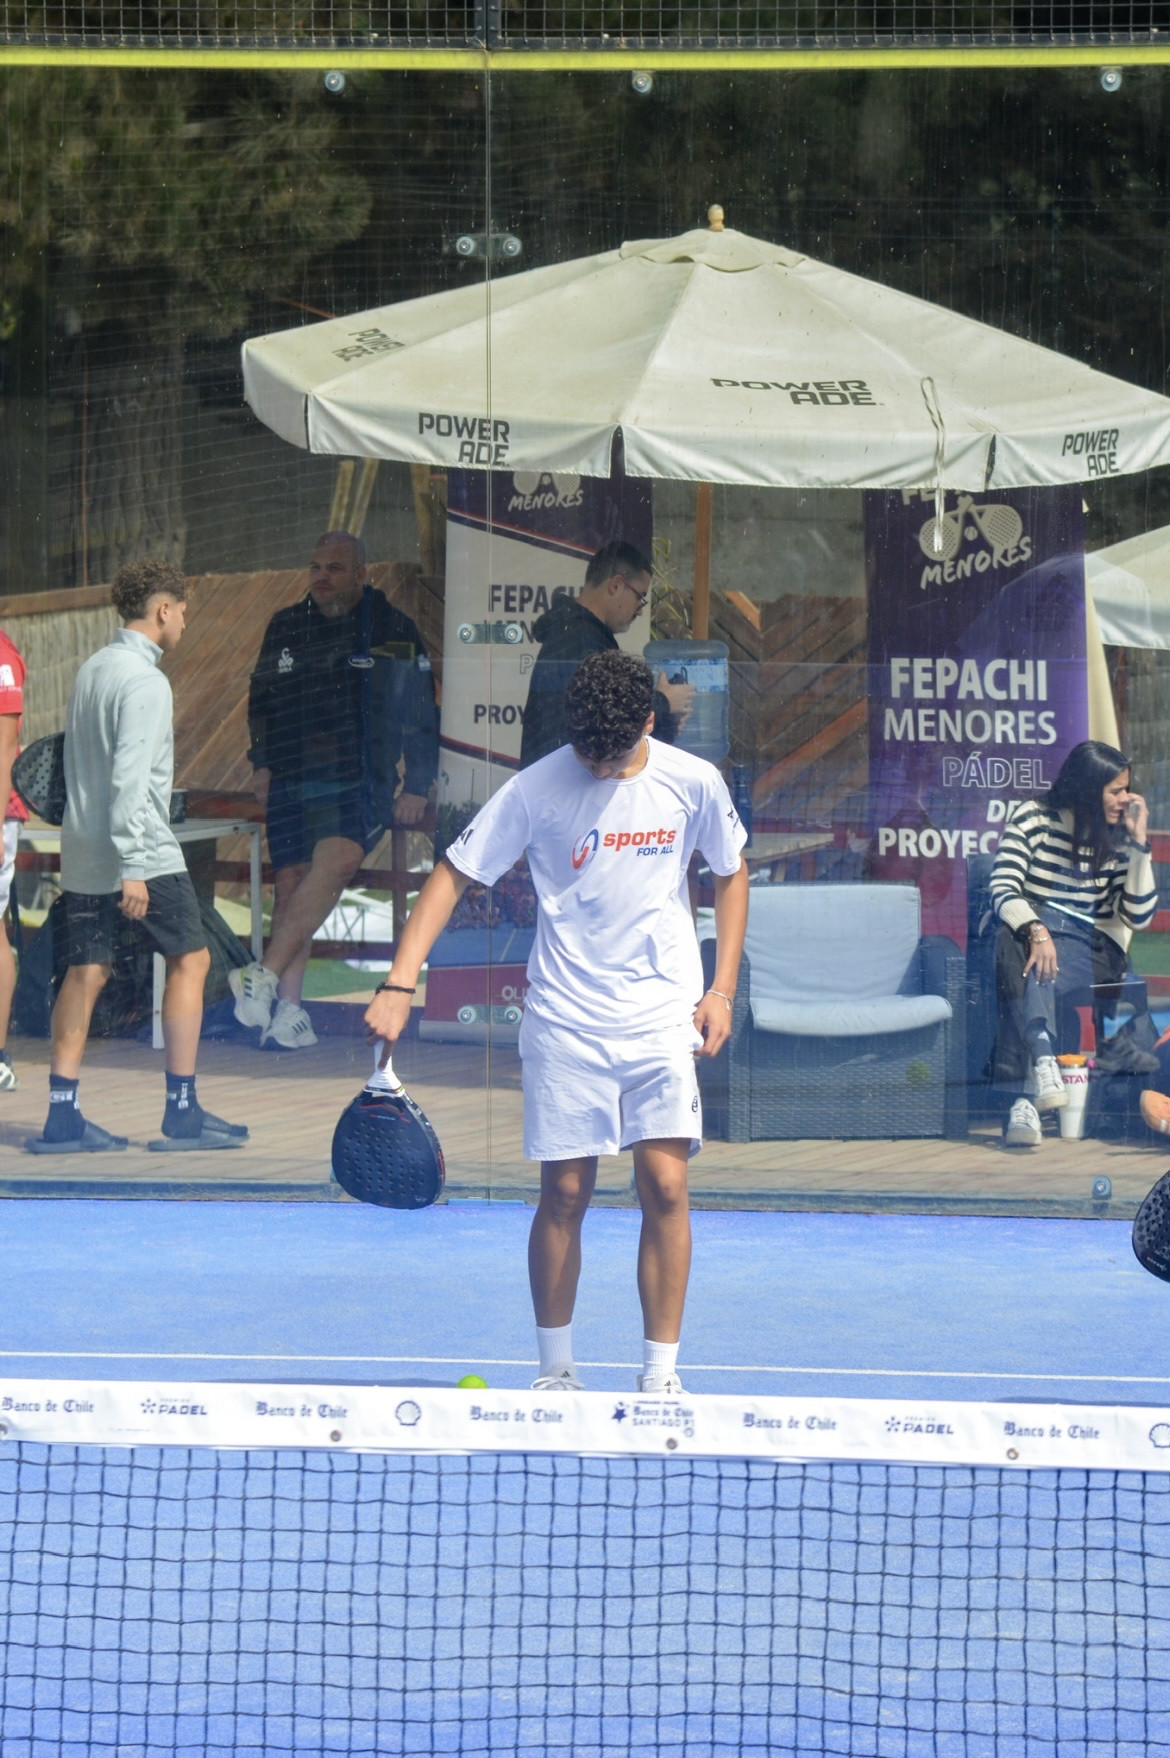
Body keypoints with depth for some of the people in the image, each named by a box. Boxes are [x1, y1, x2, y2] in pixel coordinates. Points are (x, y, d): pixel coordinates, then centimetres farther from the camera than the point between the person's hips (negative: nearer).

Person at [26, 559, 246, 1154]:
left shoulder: (90, 669, 12)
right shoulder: (143, 681, -15)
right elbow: (128, 777, -22)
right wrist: (131, 868, -23)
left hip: (81, 852, 8)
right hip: (139, 852, -8)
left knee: (86, 972, 7)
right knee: (190, 960, 2)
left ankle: (62, 1117, 3)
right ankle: (182, 1112, 1)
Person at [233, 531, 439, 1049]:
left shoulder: (391, 631, 4)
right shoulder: (285, 628, 15)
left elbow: (419, 712, 5)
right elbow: (261, 701, 28)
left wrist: (417, 788, 0)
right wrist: (262, 763, 16)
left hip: (358, 784, -4)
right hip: (291, 782, 4)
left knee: (335, 860, -29)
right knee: (290, 881, -6)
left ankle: (266, 976, -34)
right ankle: (289, 1010, -8)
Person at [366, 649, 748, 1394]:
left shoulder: (694, 782, -4)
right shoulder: (535, 789, -8)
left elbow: (731, 875, 12)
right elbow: (453, 876, -4)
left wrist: (723, 989, 4)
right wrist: (400, 984, -14)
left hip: (663, 1019, 1)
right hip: (565, 1023, -1)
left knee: (666, 1186, -8)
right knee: (565, 1194, 0)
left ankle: (662, 1373, 0)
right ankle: (556, 1369, 14)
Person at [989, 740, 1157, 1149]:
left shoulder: (1118, 836, 9)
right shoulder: (1033, 819, 2)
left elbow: (1139, 916, 1)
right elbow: (1003, 890, -10)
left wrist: (1138, 843, -5)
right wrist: (1035, 930, -30)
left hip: (1091, 947, 1)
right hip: (1030, 928, -1)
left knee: (1028, 975, -35)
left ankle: (1024, 1100, -51)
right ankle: (1043, 1064, -58)